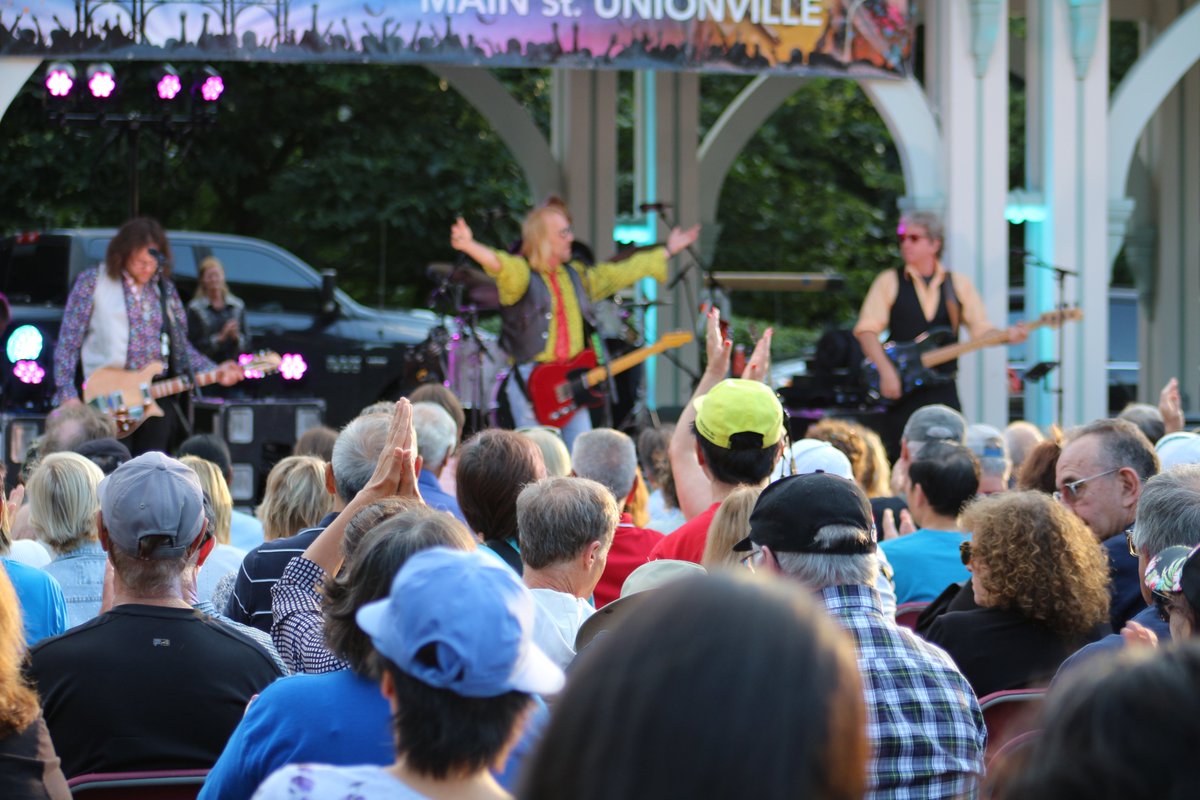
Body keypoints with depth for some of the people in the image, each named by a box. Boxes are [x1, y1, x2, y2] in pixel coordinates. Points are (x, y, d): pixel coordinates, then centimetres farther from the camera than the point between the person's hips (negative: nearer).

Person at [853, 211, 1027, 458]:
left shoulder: (959, 284, 11)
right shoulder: (889, 281, 5)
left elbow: (981, 329, 8)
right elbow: (866, 329, -3)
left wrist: (1008, 336, -13)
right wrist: (886, 371, -16)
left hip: (943, 391, 1)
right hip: (900, 392, -1)